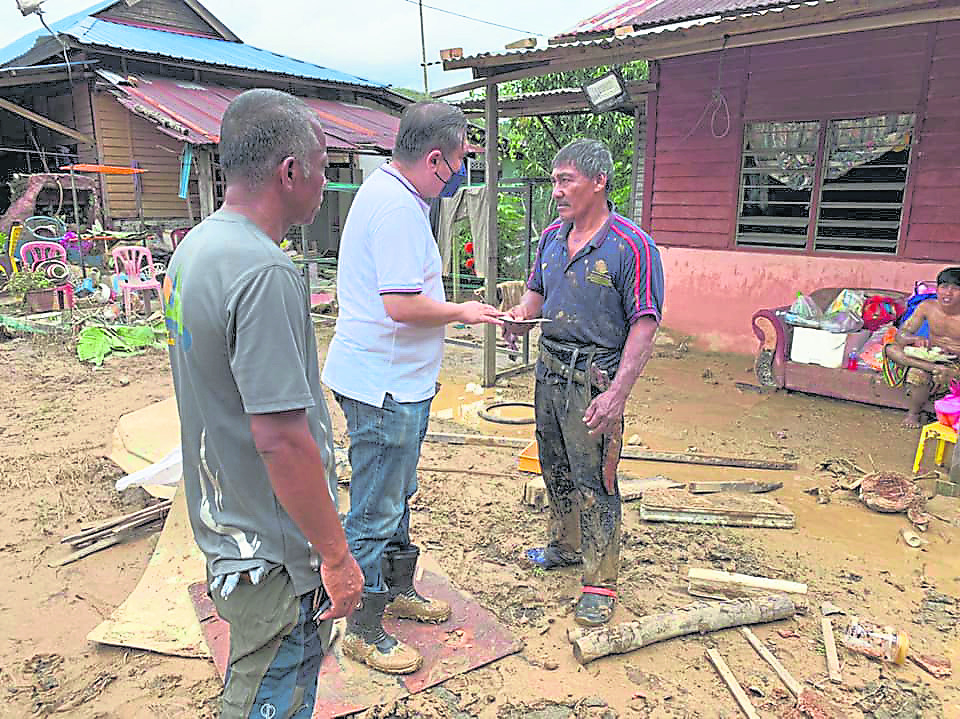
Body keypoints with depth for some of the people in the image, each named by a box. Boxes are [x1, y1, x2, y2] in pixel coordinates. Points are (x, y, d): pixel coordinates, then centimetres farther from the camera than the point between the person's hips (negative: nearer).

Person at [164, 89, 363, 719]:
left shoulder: (196, 247, 6)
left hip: (225, 526, 9)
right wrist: (336, 555, -17)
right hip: (273, 554, -9)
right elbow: (281, 437, -28)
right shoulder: (265, 272, -26)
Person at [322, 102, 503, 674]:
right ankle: (364, 631, 20)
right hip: (385, 385, -11)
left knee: (398, 496, 24)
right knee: (376, 511, 3)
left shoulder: (387, 190, 13)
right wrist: (461, 313, -12)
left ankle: (397, 588, 42)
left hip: (393, 379, 11)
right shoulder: (398, 207, -22)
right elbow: (402, 305, -27)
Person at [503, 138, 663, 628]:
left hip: (594, 375, -7)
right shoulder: (552, 237, 8)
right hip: (549, 367, 7)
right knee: (555, 467, 19)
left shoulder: (631, 246, -14)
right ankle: (567, 546, 41)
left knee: (594, 480, 0)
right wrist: (520, 316, -5)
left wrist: (617, 393, -24)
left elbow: (644, 326, -17)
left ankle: (600, 583, 15)